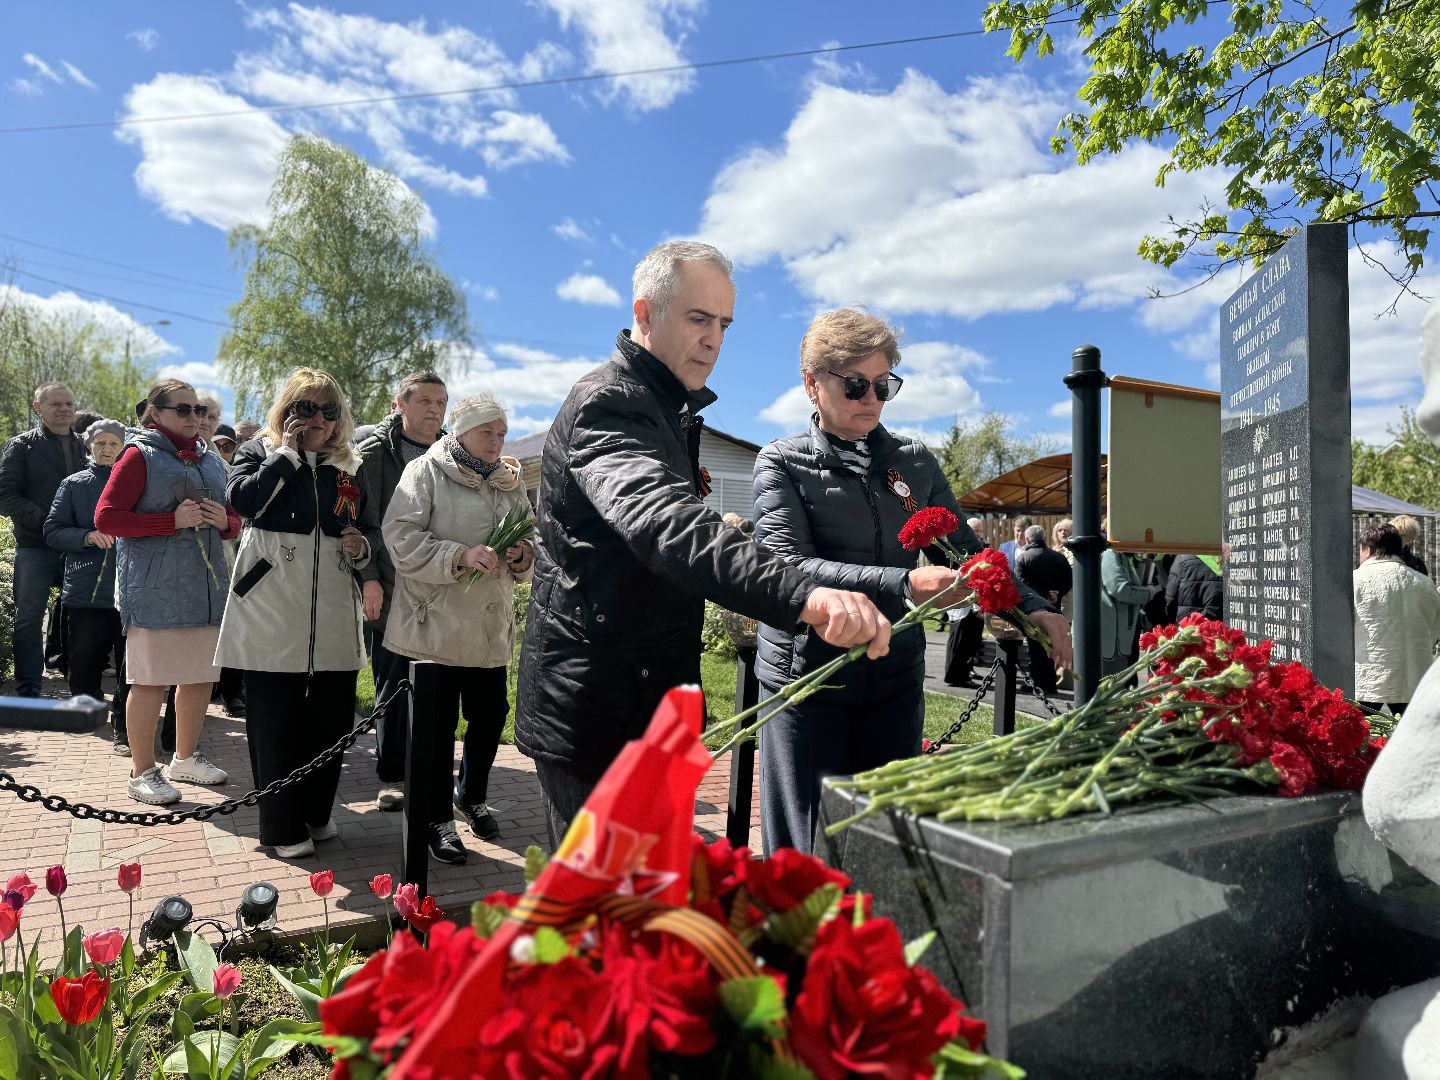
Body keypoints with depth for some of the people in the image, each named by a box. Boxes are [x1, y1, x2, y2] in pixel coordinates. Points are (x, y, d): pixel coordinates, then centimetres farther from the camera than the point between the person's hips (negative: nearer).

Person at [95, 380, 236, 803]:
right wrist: (173, 521, -17)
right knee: (150, 681, -1)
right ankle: (142, 771, 12)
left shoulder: (211, 461, 15)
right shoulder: (140, 455, -3)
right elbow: (105, 517, -9)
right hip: (155, 590, -6)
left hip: (207, 587, 6)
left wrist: (224, 521, -1)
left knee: (200, 677, 12)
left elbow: (233, 521, 22)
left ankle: (185, 758, 28)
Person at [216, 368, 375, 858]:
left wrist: (364, 546, -1)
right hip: (271, 609, -3)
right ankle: (282, 826, 15)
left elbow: (373, 529, 21)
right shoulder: (258, 452, 7)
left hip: (333, 612, 3)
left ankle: (316, 811, 26)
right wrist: (287, 452, -8)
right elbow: (243, 499, -14)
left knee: (331, 717, 8)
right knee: (274, 721, 2)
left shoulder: (350, 465, 15)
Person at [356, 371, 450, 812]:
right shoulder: (372, 454, 1)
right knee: (392, 685, 4)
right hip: (388, 591, -3)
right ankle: (393, 778, 16)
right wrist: (369, 577, -10)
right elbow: (355, 521, -3)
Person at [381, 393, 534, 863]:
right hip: (436, 622, -5)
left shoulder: (510, 480, 11)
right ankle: (437, 816, 20)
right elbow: (401, 537, -14)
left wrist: (524, 556, -7)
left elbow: (531, 539, 16)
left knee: (490, 714, 12)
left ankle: (472, 795, 37)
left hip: (491, 626, 5)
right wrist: (461, 556, -24)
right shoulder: (425, 472, -5)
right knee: (437, 722, 4)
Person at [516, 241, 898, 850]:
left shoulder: (672, 411, 15)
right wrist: (800, 594, -53)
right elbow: (662, 520, -41)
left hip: (646, 702, 10)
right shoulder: (607, 403, -19)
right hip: (595, 714, -10)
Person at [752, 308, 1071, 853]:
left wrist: (1032, 607, -4)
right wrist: (905, 585, -26)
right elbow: (791, 568, -16)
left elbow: (963, 548, 12)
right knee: (807, 853, 3)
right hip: (806, 680, -3)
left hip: (896, 681, 4)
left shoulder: (914, 460, 10)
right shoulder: (782, 463, -2)